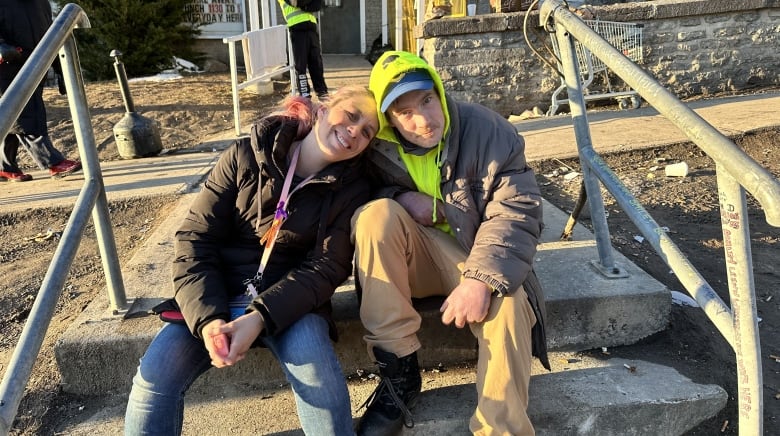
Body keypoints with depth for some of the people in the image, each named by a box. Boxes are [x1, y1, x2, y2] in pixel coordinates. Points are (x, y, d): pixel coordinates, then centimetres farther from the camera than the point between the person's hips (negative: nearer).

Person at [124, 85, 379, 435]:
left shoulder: (350, 190, -2)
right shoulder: (246, 156, -3)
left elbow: (326, 269, -10)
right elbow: (195, 239, -6)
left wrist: (260, 317, -26)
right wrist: (207, 317, -20)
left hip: (291, 301, 0)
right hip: (217, 296, 1)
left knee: (310, 355, -32)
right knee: (154, 376, -20)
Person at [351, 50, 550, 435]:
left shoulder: (488, 131, -15)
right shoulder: (376, 145, -9)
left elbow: (517, 214, -20)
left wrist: (482, 279, -34)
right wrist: (399, 198, -19)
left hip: (476, 258, -2)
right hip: (415, 257, 2)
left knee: (506, 304, -34)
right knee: (377, 215, -29)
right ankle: (398, 370, -22)